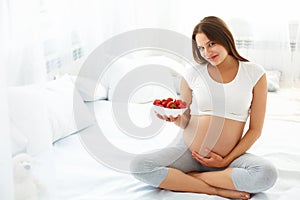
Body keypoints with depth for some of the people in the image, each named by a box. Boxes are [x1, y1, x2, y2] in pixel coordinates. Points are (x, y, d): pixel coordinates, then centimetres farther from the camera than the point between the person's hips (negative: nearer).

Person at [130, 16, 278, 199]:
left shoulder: (254, 74, -1)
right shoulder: (193, 74, 2)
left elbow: (255, 129, 1)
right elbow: (185, 122, 8)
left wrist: (226, 161, -6)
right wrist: (175, 119, -16)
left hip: (231, 156, -1)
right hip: (189, 152, 1)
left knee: (268, 174, -32)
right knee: (139, 166, -23)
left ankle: (190, 177, -16)